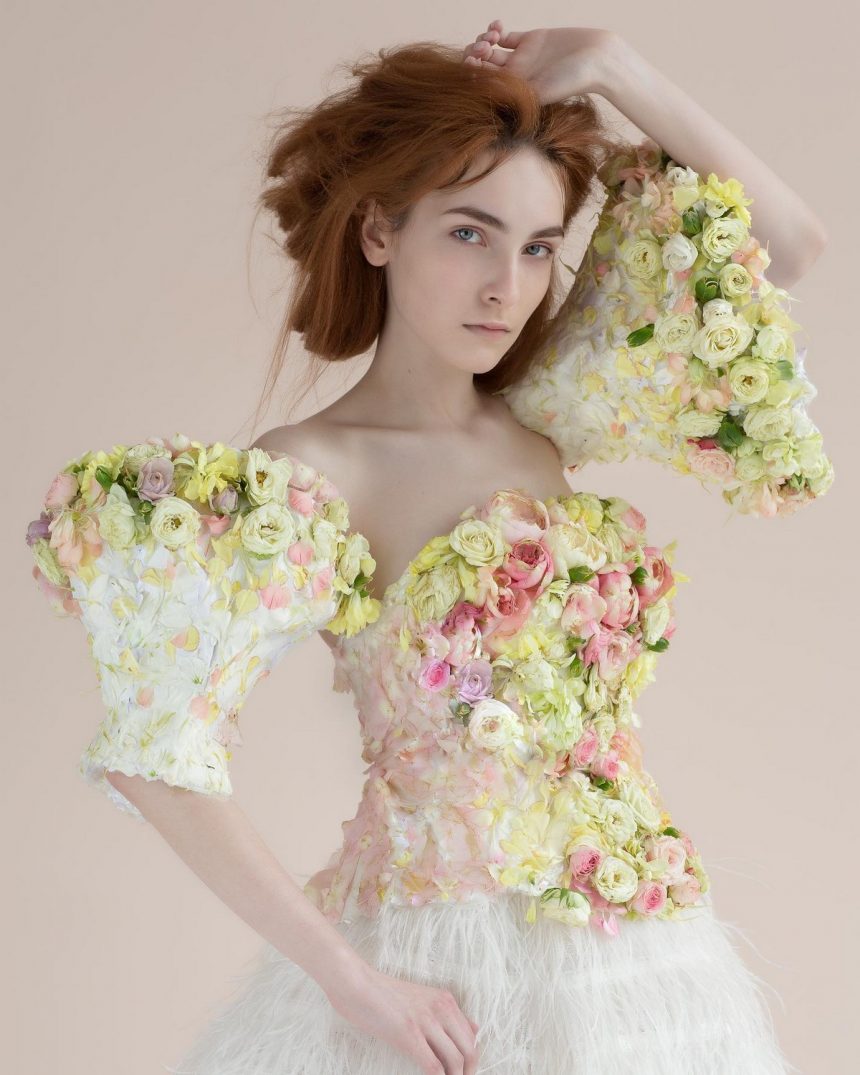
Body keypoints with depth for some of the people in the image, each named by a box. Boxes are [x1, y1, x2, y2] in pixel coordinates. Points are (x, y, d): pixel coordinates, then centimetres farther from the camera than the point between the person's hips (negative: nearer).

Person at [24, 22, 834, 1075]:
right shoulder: (299, 489, -14)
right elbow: (156, 758, -20)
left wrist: (614, 68, -3)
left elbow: (789, 241, 4)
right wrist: (346, 977, -19)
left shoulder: (544, 420, 3)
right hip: (445, 990, -6)